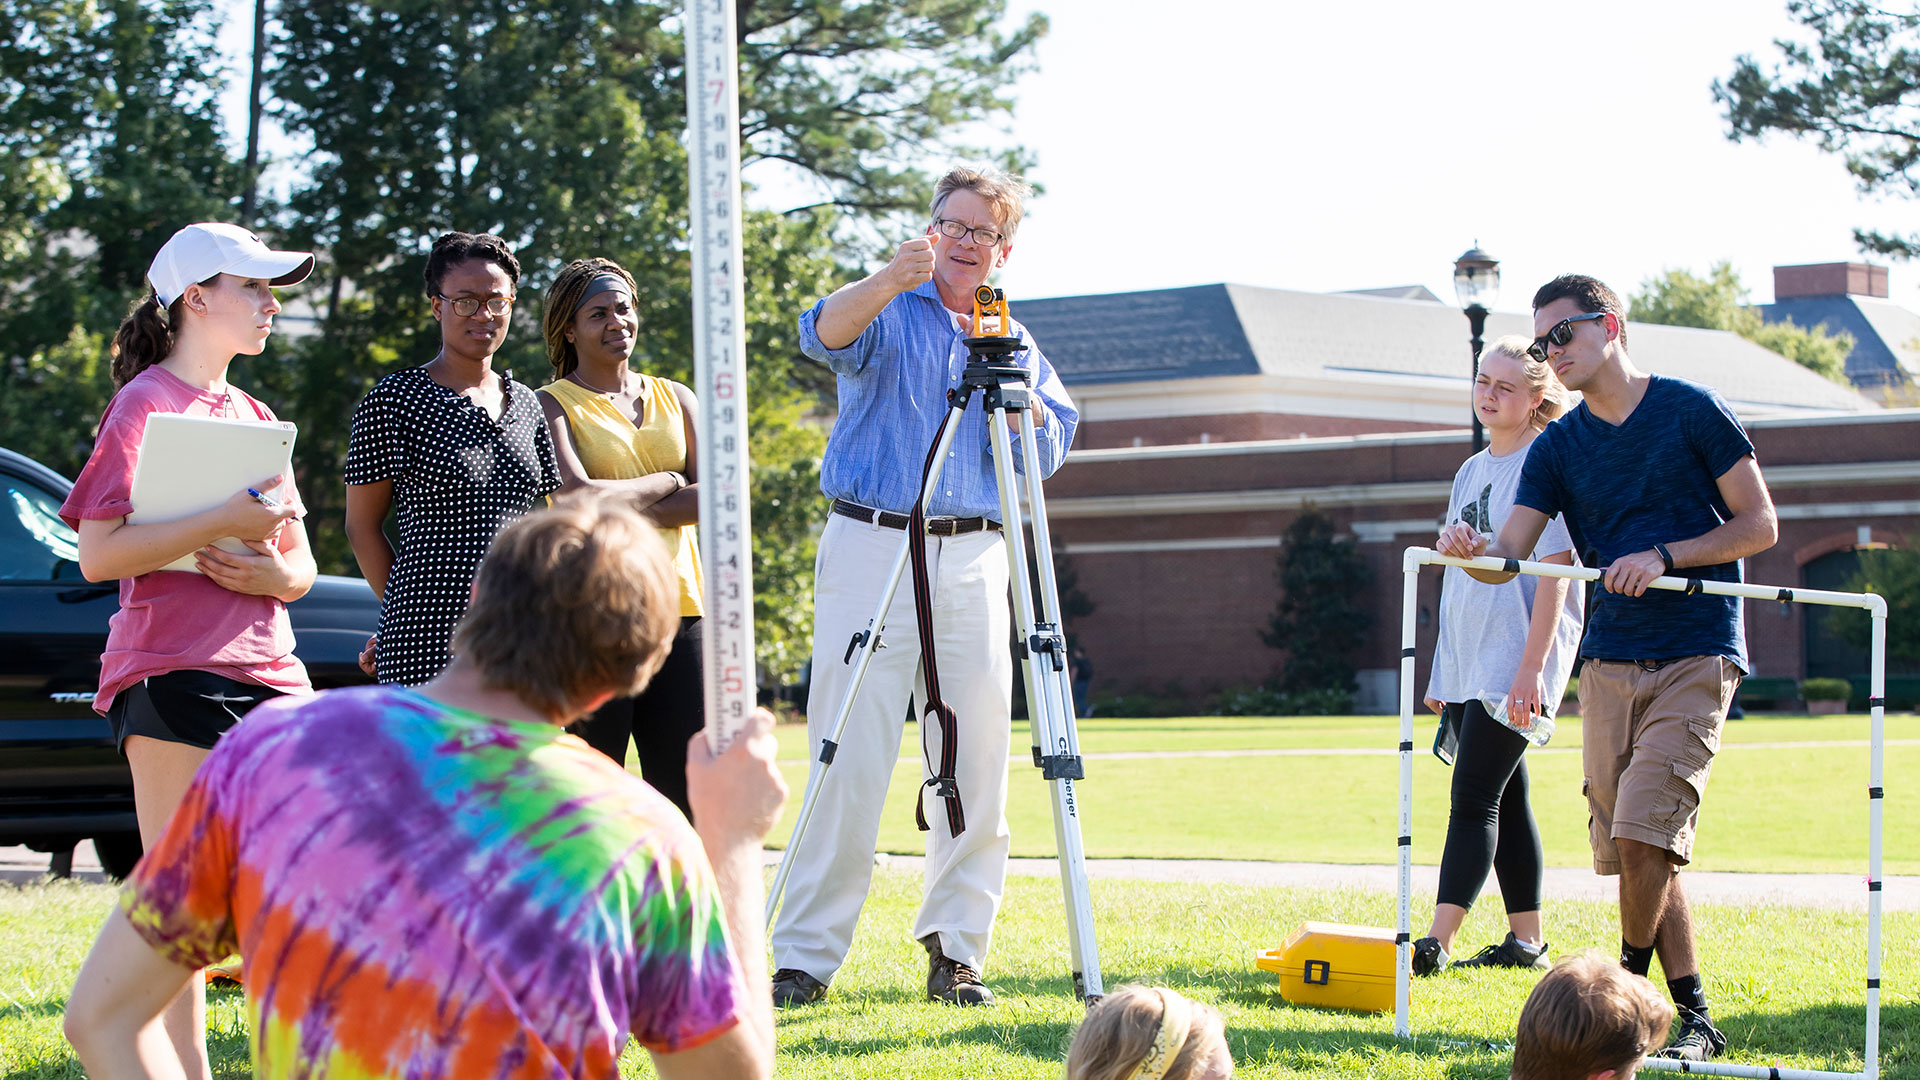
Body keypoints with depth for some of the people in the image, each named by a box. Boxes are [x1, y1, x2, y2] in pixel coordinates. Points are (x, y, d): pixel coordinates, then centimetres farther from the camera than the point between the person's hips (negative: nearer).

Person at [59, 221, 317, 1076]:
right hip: (173, 674, -7)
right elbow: (99, 554, -14)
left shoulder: (254, 418, 19)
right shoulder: (145, 404, -3)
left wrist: (272, 572, -5)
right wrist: (225, 522, -20)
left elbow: (303, 565, 18)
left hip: (266, 667, 7)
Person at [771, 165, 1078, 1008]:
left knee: (976, 763, 2)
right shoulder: (889, 313, 6)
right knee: (849, 758, -8)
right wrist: (889, 282, -37)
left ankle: (956, 949, 10)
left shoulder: (1014, 340, 18)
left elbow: (1048, 450, 5)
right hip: (871, 548, -4)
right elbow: (825, 335, -18)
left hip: (973, 557, 4)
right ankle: (803, 956, -6)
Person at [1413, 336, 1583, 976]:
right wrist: (1442, 672, 18)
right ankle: (1526, 939, 15)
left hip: (1514, 664, -8)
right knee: (1505, 799, 10)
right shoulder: (1471, 473, 16)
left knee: (1475, 797, -13)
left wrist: (1531, 668, -19)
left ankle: (1435, 943, -19)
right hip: (1467, 661, 8)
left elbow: (1553, 574, -14)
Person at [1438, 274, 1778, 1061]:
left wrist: (1664, 556, -13)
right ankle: (1693, 1018, 12)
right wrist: (1472, 552, -23)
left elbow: (1759, 526, -1)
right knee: (1634, 850, 4)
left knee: (1640, 834, -17)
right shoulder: (1556, 448, 9)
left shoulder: (1692, 412, -2)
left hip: (1695, 660, -5)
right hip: (1609, 663, 5)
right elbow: (1510, 557, 0)